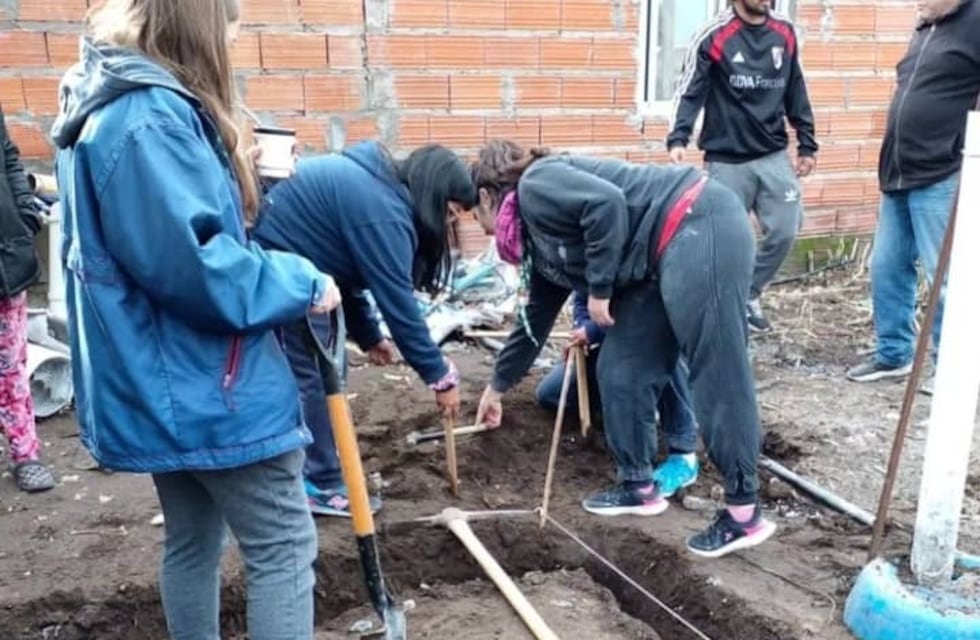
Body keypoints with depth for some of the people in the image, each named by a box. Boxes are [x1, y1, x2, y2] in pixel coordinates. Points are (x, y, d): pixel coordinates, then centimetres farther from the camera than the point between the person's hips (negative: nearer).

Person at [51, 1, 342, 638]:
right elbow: (190, 263, -27)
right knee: (285, 546, 1)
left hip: (161, 383, 10)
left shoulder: (107, 106, 13)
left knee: (192, 539, 21)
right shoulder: (150, 117, -20)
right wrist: (301, 282, -14)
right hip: (206, 388, -10)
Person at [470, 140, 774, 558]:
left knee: (717, 377, -8)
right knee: (619, 371, 9)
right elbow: (535, 320, 30)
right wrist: (497, 387, 40)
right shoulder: (540, 243, 21)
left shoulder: (535, 186, -5)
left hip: (700, 228, -10)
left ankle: (745, 514, 1)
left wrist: (599, 289, -12)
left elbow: (607, 202, -20)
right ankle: (638, 487, 21)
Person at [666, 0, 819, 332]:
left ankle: (749, 295, 21)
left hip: (775, 156, 5)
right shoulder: (714, 35, -7)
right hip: (727, 160, -4)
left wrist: (807, 144, 15)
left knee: (784, 231, 0)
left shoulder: (785, 33, 9)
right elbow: (689, 91, -11)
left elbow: (796, 94, 15)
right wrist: (677, 139, -25)